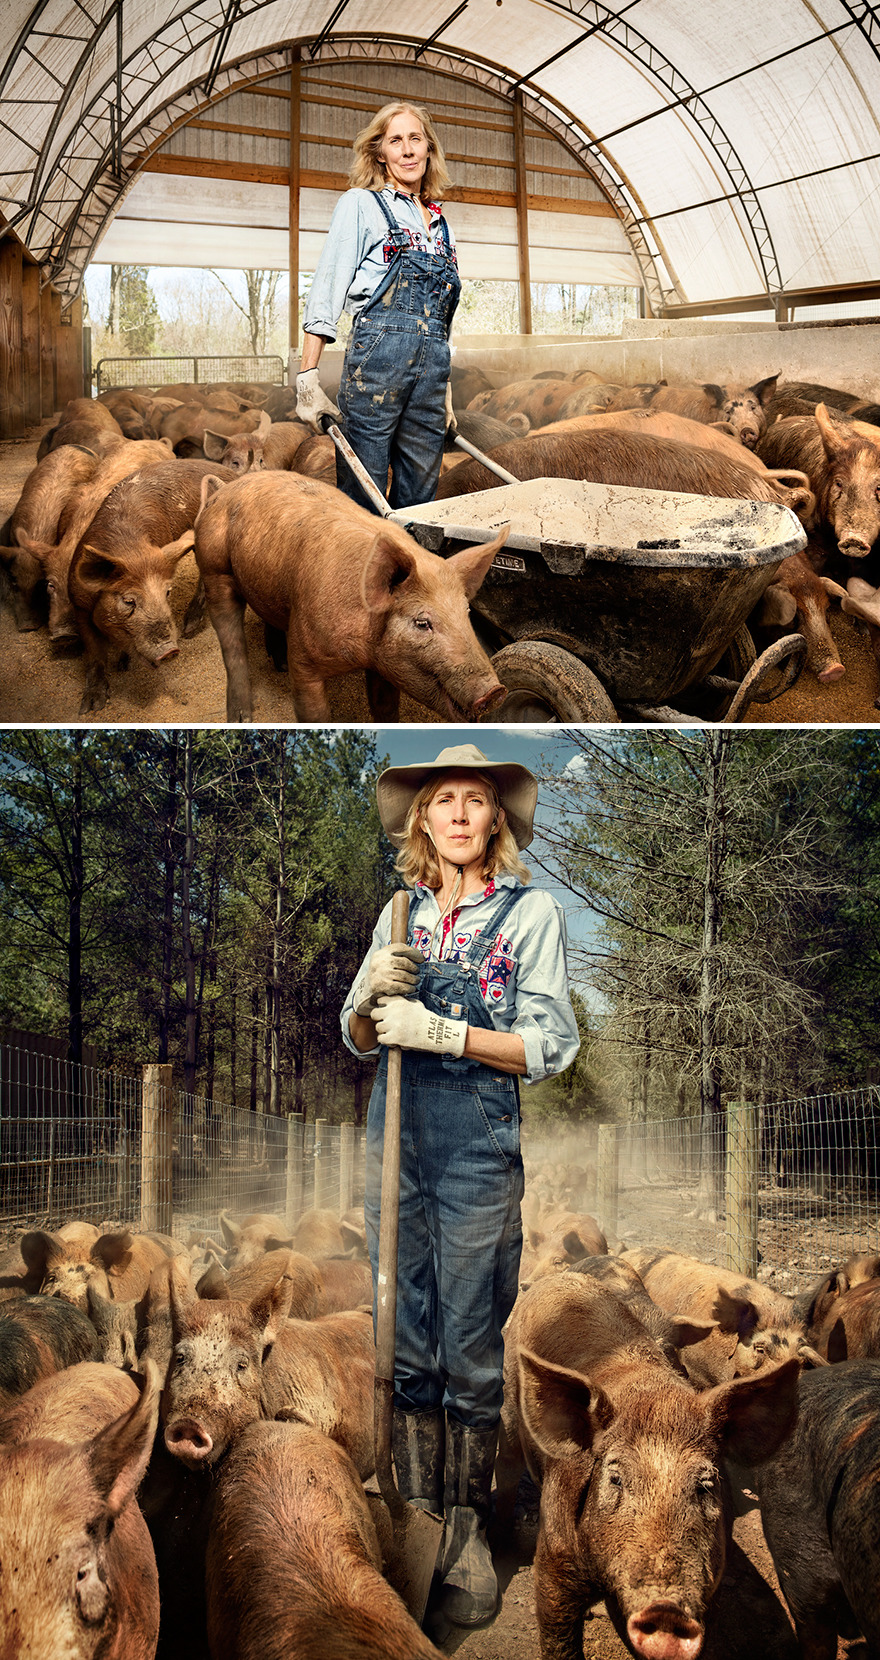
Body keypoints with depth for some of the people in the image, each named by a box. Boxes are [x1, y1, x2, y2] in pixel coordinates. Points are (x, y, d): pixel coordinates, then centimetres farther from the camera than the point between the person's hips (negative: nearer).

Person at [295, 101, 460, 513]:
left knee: (418, 500, 5)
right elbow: (325, 293, -1)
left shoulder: (438, 220, 22)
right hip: (377, 351, -6)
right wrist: (307, 378, -11)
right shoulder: (360, 204, 6)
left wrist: (446, 390, 21)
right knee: (362, 499, -8)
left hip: (433, 359, 6)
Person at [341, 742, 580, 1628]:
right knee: (407, 1345, 8)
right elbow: (357, 1037, 13)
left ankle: (467, 1526, 14)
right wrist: (372, 996, -10)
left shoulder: (531, 911, -2)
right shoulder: (400, 913, 11)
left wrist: (438, 1031, -17)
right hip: (397, 1137, 4)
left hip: (480, 1145, -4)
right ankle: (417, 1514, 19)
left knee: (469, 1351, 2)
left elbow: (549, 1047, -9)